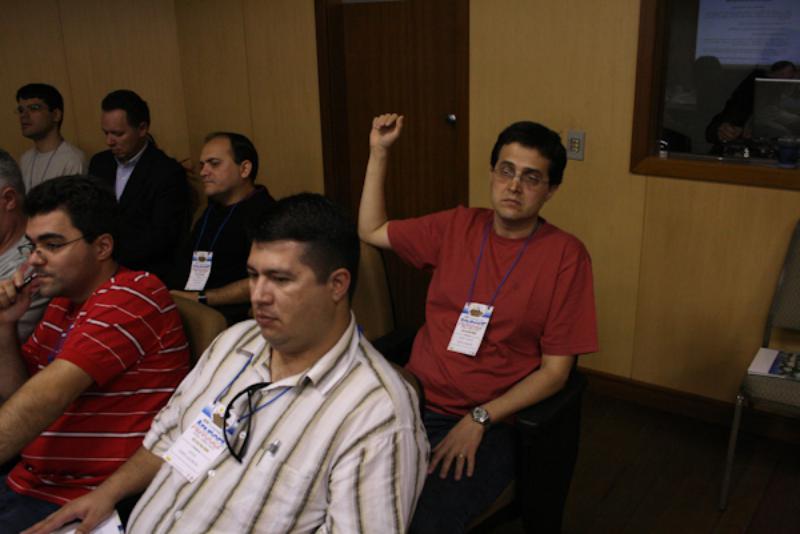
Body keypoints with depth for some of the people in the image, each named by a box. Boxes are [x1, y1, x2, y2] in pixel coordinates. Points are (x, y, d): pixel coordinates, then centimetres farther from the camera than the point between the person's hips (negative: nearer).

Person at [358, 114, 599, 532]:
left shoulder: (565, 256, -6)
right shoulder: (457, 226, 7)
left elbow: (555, 370, -6)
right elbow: (371, 232, 19)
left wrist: (479, 419, -14)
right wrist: (379, 153, 14)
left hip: (488, 423, -3)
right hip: (410, 401, 4)